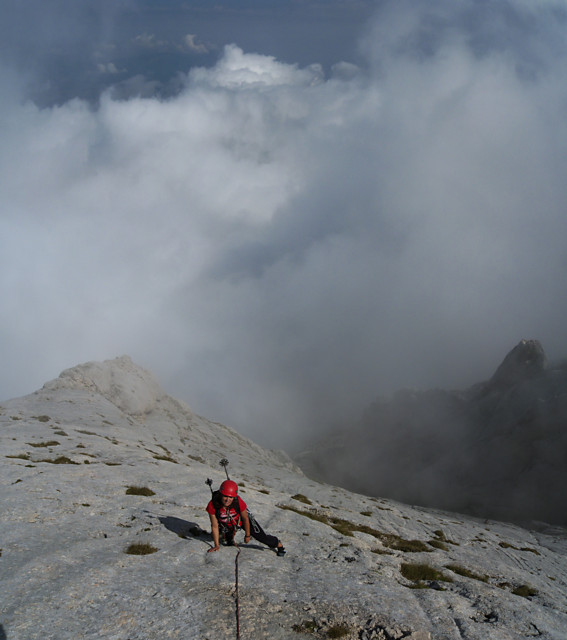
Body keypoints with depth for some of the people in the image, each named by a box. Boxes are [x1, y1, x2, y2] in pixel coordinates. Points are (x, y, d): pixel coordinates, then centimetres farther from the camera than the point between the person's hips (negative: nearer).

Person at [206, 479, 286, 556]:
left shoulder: (238, 502, -40)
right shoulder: (212, 505, -38)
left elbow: (245, 519, -21)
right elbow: (214, 526, -24)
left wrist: (247, 535, -7)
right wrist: (217, 545, -18)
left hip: (241, 520, -1)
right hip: (226, 525, 1)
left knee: (260, 535, -1)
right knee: (228, 543, 17)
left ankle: (278, 544, 25)